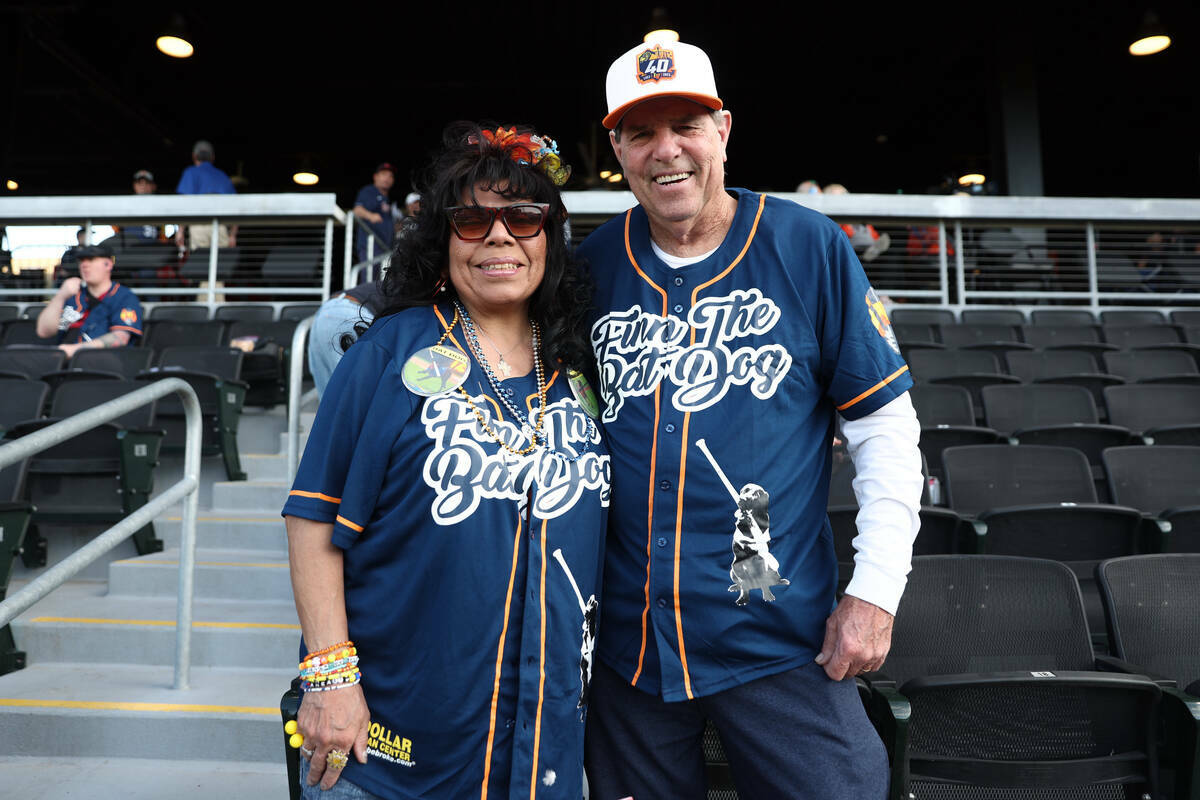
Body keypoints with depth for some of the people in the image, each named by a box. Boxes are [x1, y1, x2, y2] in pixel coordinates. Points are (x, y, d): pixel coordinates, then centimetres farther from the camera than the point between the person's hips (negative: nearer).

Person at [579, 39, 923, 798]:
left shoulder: (808, 246, -6)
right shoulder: (592, 265, 0)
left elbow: (886, 424, -2)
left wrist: (877, 589, -7)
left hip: (783, 634, -2)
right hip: (628, 641, 3)